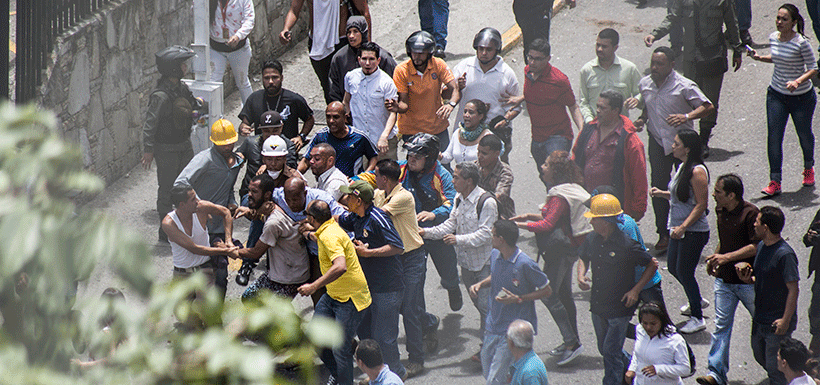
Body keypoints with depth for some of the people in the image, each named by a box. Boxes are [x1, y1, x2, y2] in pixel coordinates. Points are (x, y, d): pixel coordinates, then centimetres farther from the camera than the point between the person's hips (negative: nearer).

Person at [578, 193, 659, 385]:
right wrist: (581, 275, -4)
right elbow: (584, 259, 18)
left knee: (611, 352, -3)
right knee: (604, 349, 19)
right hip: (598, 305, 7)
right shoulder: (592, 239, -3)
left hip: (620, 307, -7)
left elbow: (652, 265, -10)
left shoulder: (626, 245, -21)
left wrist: (635, 290, -16)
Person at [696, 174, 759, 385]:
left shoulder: (750, 213, -19)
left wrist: (726, 257, -27)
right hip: (724, 280, 6)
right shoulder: (721, 211, 5)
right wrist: (714, 259, 12)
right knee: (721, 326, -1)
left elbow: (756, 247, -22)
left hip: (747, 281, -6)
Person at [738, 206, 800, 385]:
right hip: (760, 319, 9)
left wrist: (785, 321, -23)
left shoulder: (785, 254, -23)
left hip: (777, 322, -9)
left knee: (774, 367, -2)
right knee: (760, 356, 23)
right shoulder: (761, 247, 5)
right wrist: (748, 279, -3)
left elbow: (793, 289, -22)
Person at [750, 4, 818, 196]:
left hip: (801, 97, -4)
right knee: (774, 137, -6)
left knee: (804, 135, 15)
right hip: (776, 95, 4)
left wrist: (798, 82, -31)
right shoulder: (773, 38, -3)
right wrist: (760, 58, -1)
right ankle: (775, 182, -3)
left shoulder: (801, 43, -21)